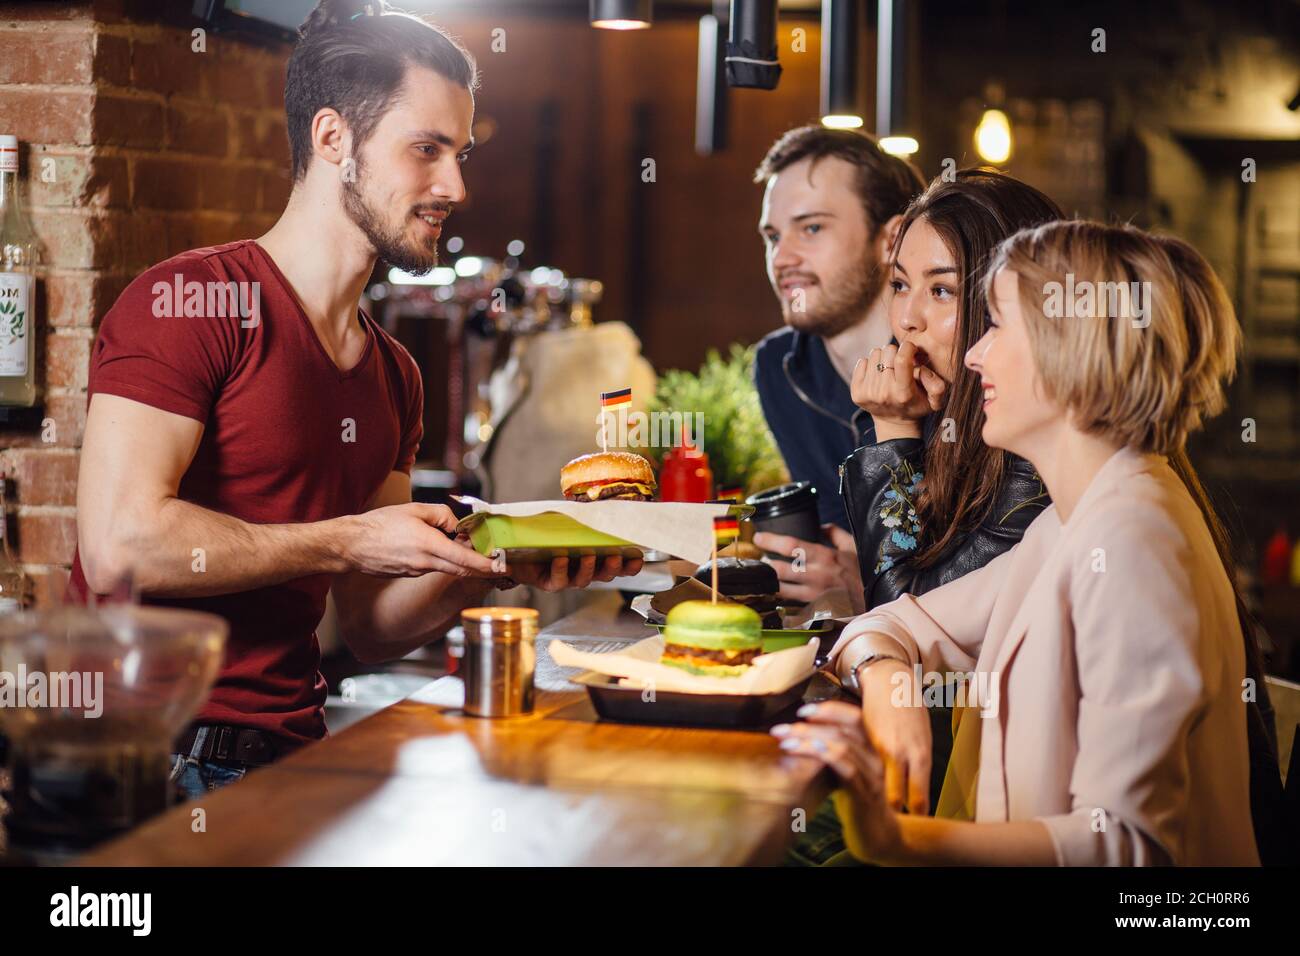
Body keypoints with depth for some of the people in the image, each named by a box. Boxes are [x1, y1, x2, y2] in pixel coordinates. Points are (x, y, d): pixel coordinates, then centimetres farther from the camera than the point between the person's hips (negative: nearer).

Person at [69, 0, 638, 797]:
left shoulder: (396, 377, 14)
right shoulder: (190, 302, -8)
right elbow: (118, 546, -19)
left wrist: (488, 570, -2)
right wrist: (350, 543, -12)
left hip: (293, 757, 6)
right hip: (153, 760, -6)